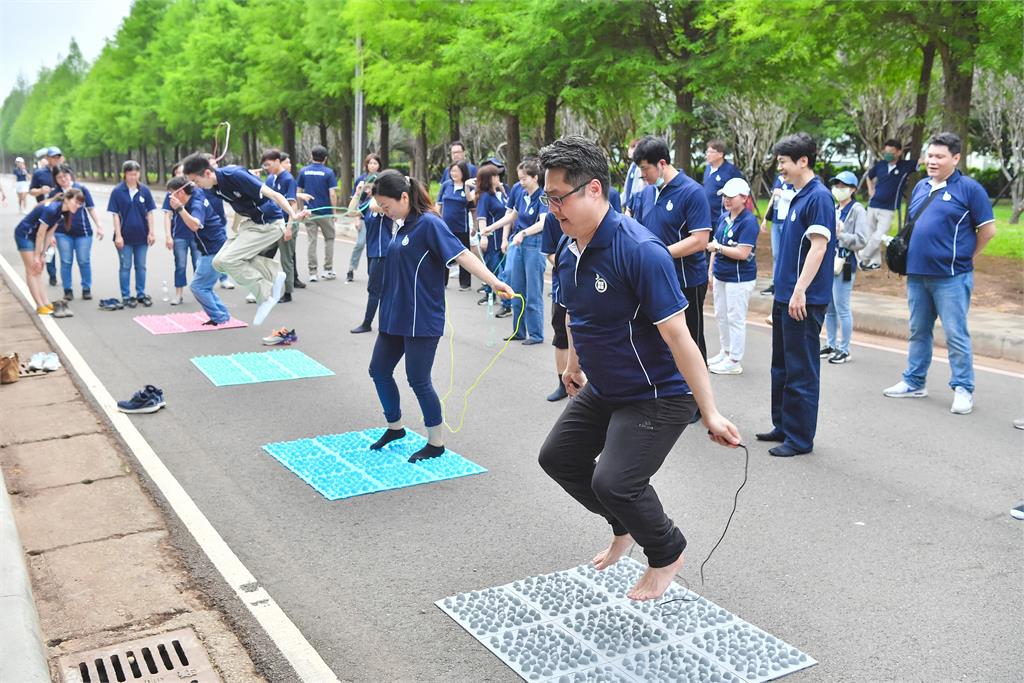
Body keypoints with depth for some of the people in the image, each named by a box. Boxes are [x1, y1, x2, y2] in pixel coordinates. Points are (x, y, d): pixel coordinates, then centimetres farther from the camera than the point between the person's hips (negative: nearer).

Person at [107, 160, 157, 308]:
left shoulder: (144, 191, -1)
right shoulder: (117, 192, -7)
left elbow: (149, 212, 3)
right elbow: (115, 214, -6)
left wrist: (151, 232, -1)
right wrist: (118, 235, -10)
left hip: (141, 235, 2)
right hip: (125, 236, -2)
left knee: (141, 266, 11)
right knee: (125, 266, 7)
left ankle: (141, 294, 21)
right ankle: (126, 296, 15)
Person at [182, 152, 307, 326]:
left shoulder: (235, 175, -25)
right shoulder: (213, 188, -1)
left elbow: (273, 194, -28)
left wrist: (293, 216, -41)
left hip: (269, 224, -9)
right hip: (250, 223, 9)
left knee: (228, 260, -17)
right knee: (219, 262, 2)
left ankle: (266, 295, -4)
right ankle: (273, 273, -1)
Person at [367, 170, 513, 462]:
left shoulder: (429, 223, -15)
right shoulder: (403, 226, 10)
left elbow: (462, 254, -24)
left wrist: (494, 281, -36)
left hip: (422, 320, -9)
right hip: (395, 315, 9)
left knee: (419, 381, -1)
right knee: (379, 370, 15)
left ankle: (436, 444, 15)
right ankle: (395, 427, 35)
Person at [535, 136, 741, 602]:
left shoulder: (640, 251, -28)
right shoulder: (567, 249, -2)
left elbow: (677, 336, -29)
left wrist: (710, 413, -28)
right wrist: (574, 366, 28)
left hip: (657, 397, -9)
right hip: (601, 390, 9)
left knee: (613, 483, -19)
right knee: (557, 457, 15)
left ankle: (666, 555, 13)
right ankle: (626, 525, 38)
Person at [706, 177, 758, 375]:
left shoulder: (748, 222, -17)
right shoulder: (723, 218, 8)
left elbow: (743, 253, -23)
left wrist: (718, 248, -18)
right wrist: (710, 272, 13)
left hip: (739, 279, -9)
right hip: (720, 276, 9)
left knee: (735, 319, 0)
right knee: (721, 315, 18)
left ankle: (735, 361, 10)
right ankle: (725, 352, 34)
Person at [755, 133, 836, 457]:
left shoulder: (819, 197, -14)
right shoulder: (797, 196, 14)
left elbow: (818, 247, -20)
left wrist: (800, 291, -24)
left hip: (804, 300, -10)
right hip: (784, 296, 10)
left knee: (801, 370, -2)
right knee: (782, 365, 18)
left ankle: (800, 437, 7)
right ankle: (783, 425, 30)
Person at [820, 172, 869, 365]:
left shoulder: (857, 211, -6)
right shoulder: (834, 210, 15)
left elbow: (861, 240, -14)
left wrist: (840, 235, -25)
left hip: (844, 264, -7)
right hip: (828, 262, 7)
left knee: (842, 308, -5)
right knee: (828, 308, 12)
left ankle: (844, 350, 3)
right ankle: (831, 345, 23)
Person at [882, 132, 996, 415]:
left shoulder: (969, 188, -6)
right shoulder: (920, 187, 12)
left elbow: (988, 229, -4)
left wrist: (965, 258, 2)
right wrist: (910, 256, 14)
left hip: (951, 277, -6)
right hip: (917, 274, 7)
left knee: (956, 335, -3)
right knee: (918, 331, 15)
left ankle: (963, 389, 6)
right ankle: (914, 383, 25)